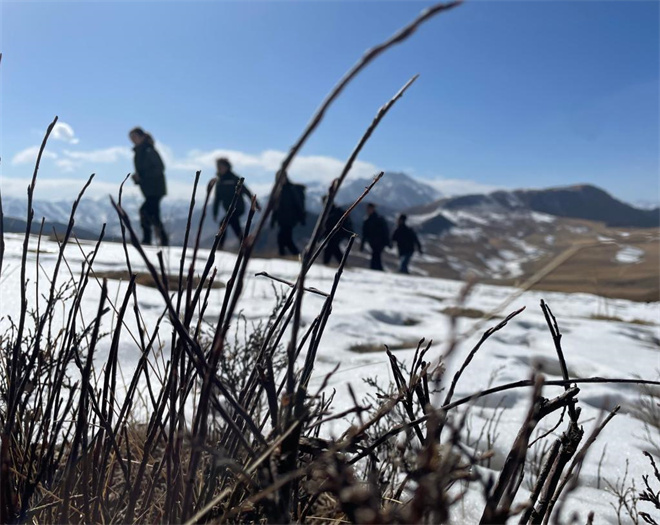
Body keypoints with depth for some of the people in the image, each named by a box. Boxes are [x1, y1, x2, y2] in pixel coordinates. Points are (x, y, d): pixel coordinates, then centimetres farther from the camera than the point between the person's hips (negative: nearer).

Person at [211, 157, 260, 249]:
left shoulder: (234, 179, -8)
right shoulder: (219, 181, 10)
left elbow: (246, 191, -7)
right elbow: (217, 198, 14)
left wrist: (256, 204, -7)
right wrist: (215, 213, 10)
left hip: (238, 208, -7)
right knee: (236, 229, 10)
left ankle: (220, 246, -17)